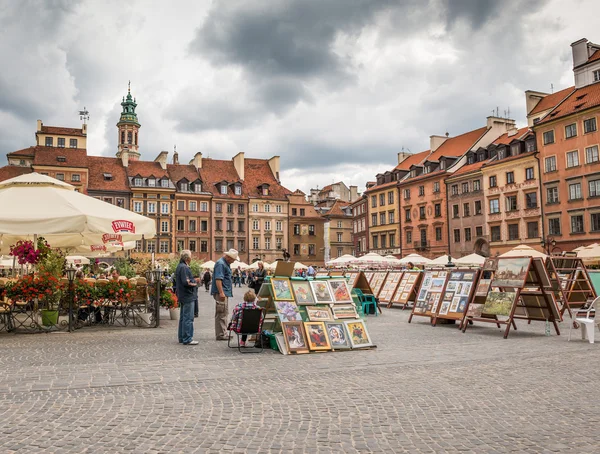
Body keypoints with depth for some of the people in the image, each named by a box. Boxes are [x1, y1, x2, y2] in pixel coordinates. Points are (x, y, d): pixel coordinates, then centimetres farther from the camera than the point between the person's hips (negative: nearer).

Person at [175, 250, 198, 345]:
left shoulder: (179, 266, 14)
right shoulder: (184, 267, -18)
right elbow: (186, 282, -25)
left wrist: (192, 281, 5)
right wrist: (194, 284, -10)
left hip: (182, 296, 11)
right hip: (187, 296, -11)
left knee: (183, 317, 16)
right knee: (188, 318, -6)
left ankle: (182, 338, 24)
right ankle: (187, 339, -3)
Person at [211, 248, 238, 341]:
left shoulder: (226, 263, 17)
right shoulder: (220, 264, -16)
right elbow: (218, 279, -23)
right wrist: (221, 292, -27)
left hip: (225, 292, 11)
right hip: (221, 293, -11)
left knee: (224, 313, 15)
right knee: (221, 313, -7)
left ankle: (223, 333, 22)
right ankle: (220, 335, -3)